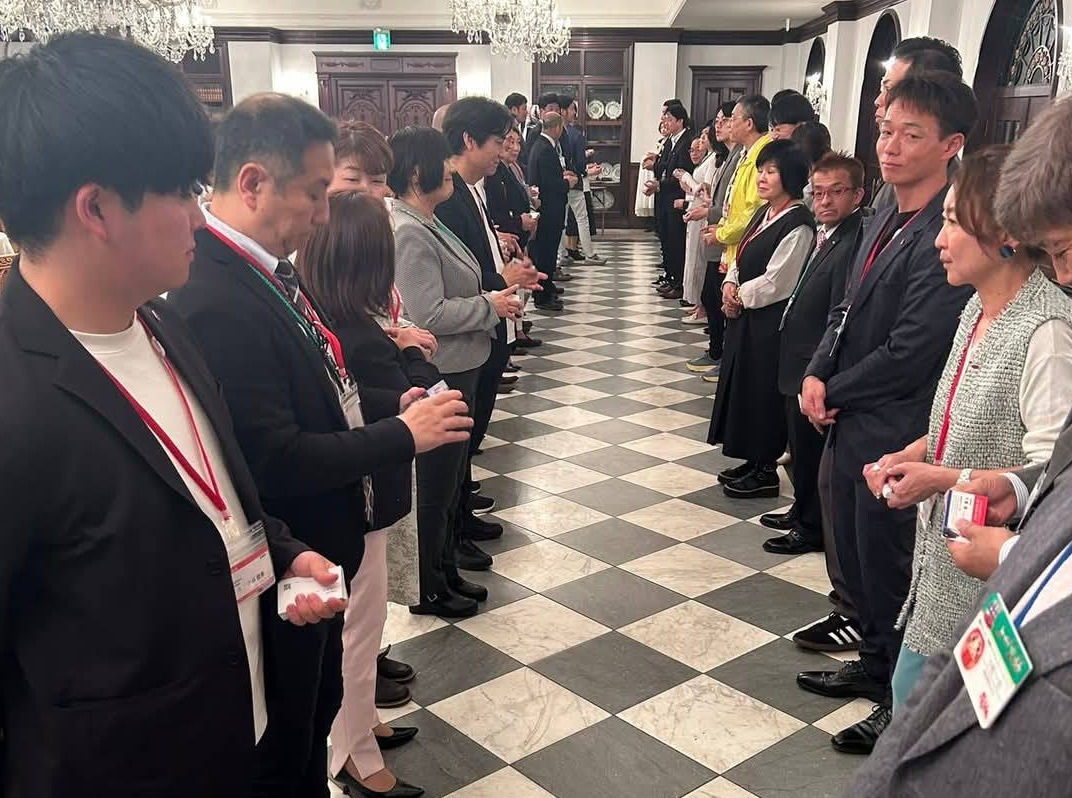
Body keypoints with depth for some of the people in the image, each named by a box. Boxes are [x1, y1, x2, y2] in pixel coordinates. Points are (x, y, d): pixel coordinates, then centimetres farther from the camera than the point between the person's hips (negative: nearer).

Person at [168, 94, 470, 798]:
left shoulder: (269, 268, 1)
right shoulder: (217, 303, -29)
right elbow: (275, 462, -30)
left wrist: (392, 403, -4)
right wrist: (403, 435, -20)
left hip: (322, 552, 9)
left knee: (318, 706, 28)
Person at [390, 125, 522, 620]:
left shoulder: (426, 224, 10)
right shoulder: (408, 233, -21)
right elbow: (428, 315, -26)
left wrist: (496, 293, 10)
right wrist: (490, 305, -16)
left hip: (457, 371, 10)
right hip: (436, 377, -10)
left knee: (450, 478, 20)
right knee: (435, 486, 4)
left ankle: (446, 572, 36)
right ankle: (428, 591, 21)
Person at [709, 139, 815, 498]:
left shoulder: (798, 225, -18)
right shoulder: (763, 213, 11)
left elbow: (776, 282, -21)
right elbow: (741, 259, 16)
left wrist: (740, 297, -9)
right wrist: (730, 285, -3)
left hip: (770, 322, -9)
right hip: (744, 315, 9)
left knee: (762, 391, 1)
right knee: (742, 385, 15)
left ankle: (766, 471, 16)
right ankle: (753, 463, 29)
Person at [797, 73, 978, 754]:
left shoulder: (945, 237, -22)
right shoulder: (887, 222, 7)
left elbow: (908, 354, -24)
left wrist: (834, 391, -11)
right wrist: (817, 375, -3)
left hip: (892, 436, -8)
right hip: (851, 424, 8)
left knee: (888, 569, 8)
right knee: (855, 556, 22)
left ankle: (905, 701, 30)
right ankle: (876, 665, 44)